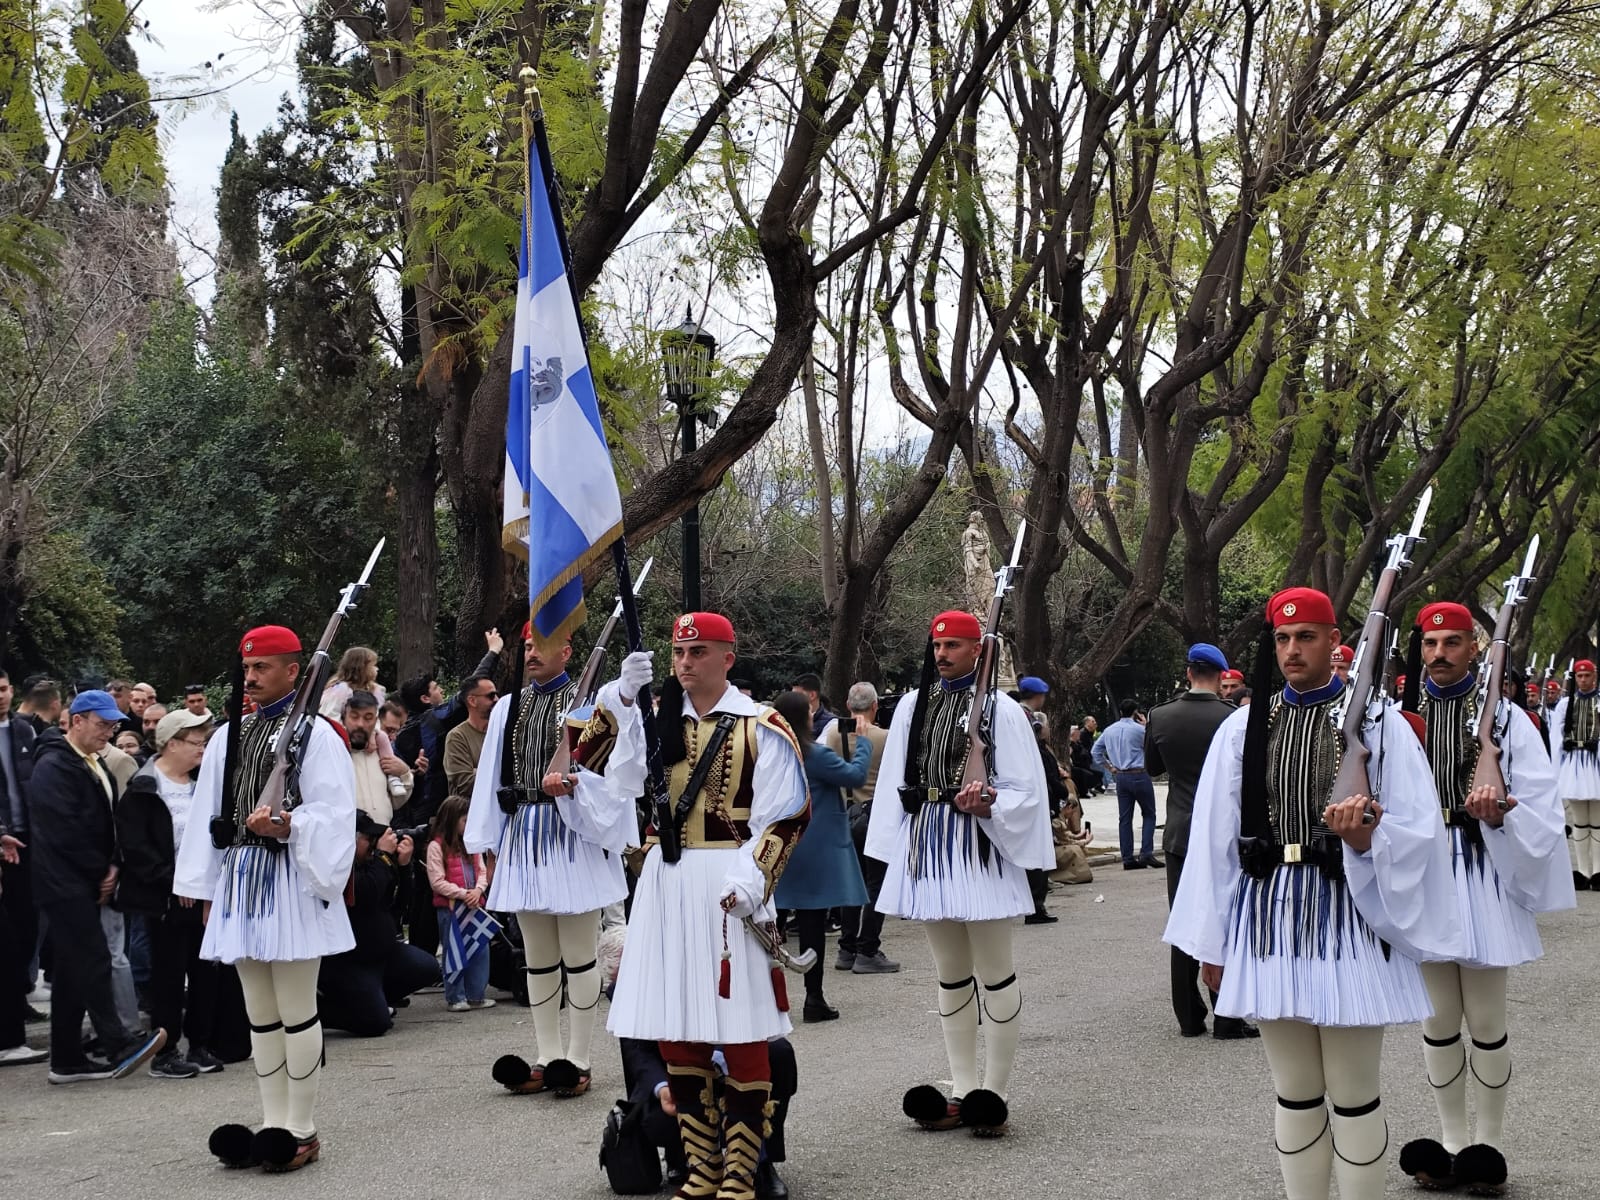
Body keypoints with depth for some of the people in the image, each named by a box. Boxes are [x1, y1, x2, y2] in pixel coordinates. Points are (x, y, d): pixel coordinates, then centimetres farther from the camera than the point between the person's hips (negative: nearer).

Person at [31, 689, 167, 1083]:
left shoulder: (94, 765, 17)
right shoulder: (54, 767, -14)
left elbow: (107, 822, 20)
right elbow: (64, 832, -19)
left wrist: (110, 867, 3)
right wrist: (101, 872, -11)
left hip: (85, 884, 10)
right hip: (64, 884, -10)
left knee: (74, 970, 10)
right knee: (93, 961, -13)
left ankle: (67, 1060, 14)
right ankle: (119, 1045, -15)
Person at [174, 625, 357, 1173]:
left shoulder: (315, 733, -5)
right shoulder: (228, 736, 14)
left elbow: (333, 814, -11)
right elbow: (208, 815, 13)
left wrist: (288, 825, -28)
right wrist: (207, 890, 10)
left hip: (288, 880, -6)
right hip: (239, 877, 7)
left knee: (296, 1010, -2)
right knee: (260, 1013, 11)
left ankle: (301, 1129, 6)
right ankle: (273, 1124, 19)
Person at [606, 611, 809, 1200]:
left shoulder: (762, 727, -2)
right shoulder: (658, 721, 12)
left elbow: (783, 817, -6)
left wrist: (750, 881, -18)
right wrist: (626, 703, -11)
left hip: (729, 886, -5)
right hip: (665, 881, 5)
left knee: (741, 1028, -3)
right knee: (672, 1027, 8)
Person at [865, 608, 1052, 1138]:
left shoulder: (1001, 710, -4)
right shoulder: (912, 708, 11)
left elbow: (1024, 791, -5)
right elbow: (895, 786, 12)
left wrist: (989, 803, -23)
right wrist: (896, 853, 4)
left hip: (977, 848, -5)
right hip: (927, 849, 6)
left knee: (994, 974, -2)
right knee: (950, 975, 11)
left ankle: (993, 1093, 6)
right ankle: (963, 1091, 19)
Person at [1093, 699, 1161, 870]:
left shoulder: (1110, 730, 9)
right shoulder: (1139, 729, -10)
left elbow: (1096, 750, 15)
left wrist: (1109, 767, 14)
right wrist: (1146, 726, 6)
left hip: (1120, 777, 5)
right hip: (1139, 775, -5)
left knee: (1125, 817, 6)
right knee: (1149, 815, 5)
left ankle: (1127, 859, 5)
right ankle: (1146, 853, -8)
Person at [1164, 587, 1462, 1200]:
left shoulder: (1378, 723, -1)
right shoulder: (1243, 727, 7)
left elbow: (1416, 829, -4)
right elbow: (1214, 838, 9)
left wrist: (1363, 835, -25)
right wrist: (1211, 943, 9)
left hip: (1346, 916, -3)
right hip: (1268, 918, 3)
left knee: (1353, 1096, 2)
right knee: (1295, 1095, 12)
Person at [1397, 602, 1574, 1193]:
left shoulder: (1506, 718, -3)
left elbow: (1539, 811, -5)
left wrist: (1499, 816, -23)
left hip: (1484, 874, -2)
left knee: (1486, 1021, 4)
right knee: (1438, 1019, 11)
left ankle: (1489, 1143, 18)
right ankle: (1451, 1141, 23)